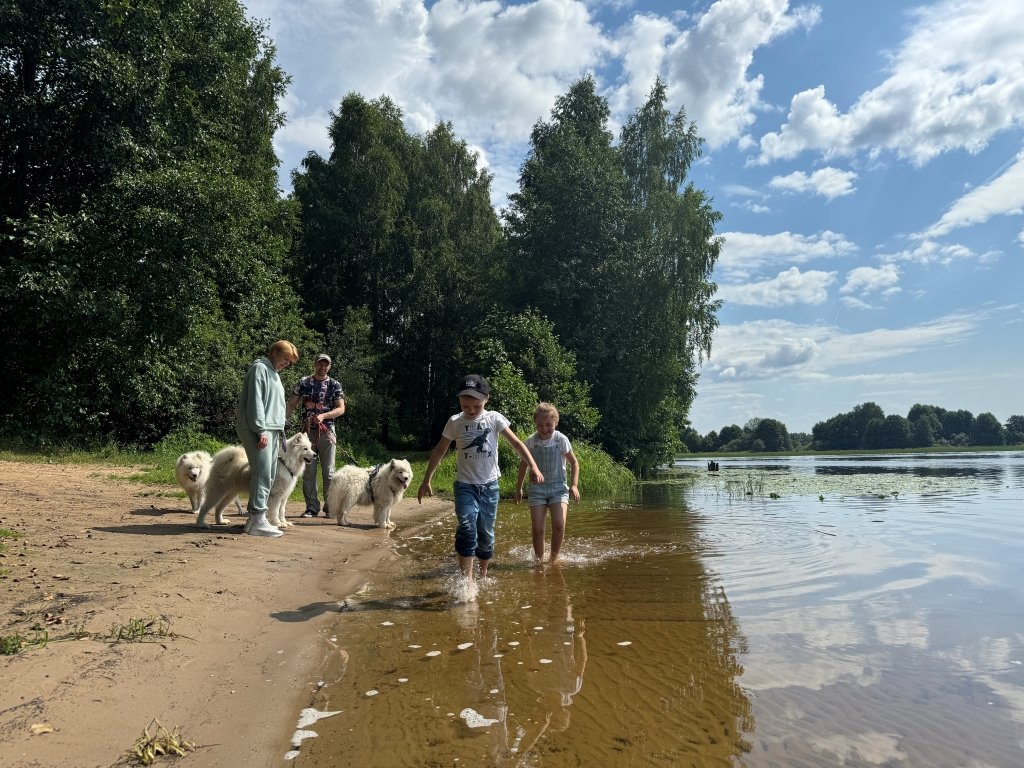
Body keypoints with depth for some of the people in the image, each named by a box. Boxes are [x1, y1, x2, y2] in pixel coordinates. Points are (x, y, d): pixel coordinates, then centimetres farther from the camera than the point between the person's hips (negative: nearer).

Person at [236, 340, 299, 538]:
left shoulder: (274, 373, 23)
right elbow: (255, 402, -14)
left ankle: (256, 518, 11)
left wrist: (278, 431, 18)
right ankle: (257, 521, -13)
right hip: (257, 430, -10)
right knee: (262, 474, -13)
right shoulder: (260, 368, -5)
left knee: (269, 476, 7)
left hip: (271, 430, 10)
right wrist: (261, 430, -19)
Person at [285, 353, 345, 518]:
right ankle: (312, 507, 12)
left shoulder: (335, 385, 4)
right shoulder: (304, 382, 7)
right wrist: (283, 420, -11)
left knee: (328, 472, 2)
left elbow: (341, 409, -2)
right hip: (307, 431, 1)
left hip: (327, 432, -1)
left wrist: (323, 416, -17)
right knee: (308, 472, 4)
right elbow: (292, 404, 6)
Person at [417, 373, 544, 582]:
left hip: (489, 485, 1)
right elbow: (439, 451, 7)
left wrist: (533, 466, -22)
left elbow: (516, 443, -8)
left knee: (486, 533, 10)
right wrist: (426, 481, 8)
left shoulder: (494, 418, -4)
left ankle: (483, 574, 30)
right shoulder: (455, 422, -3)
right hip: (465, 485, -1)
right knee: (467, 528, -21)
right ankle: (467, 578, -18)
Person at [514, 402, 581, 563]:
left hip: (558, 487, -1)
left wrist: (574, 485, -3)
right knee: (537, 529, -8)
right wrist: (518, 489, 19)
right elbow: (523, 465, 13)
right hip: (537, 488, 1)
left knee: (559, 525, -17)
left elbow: (574, 462, 7)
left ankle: (554, 558, 6)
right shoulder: (530, 442, -3)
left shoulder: (561, 440, -6)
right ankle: (539, 560, 12)